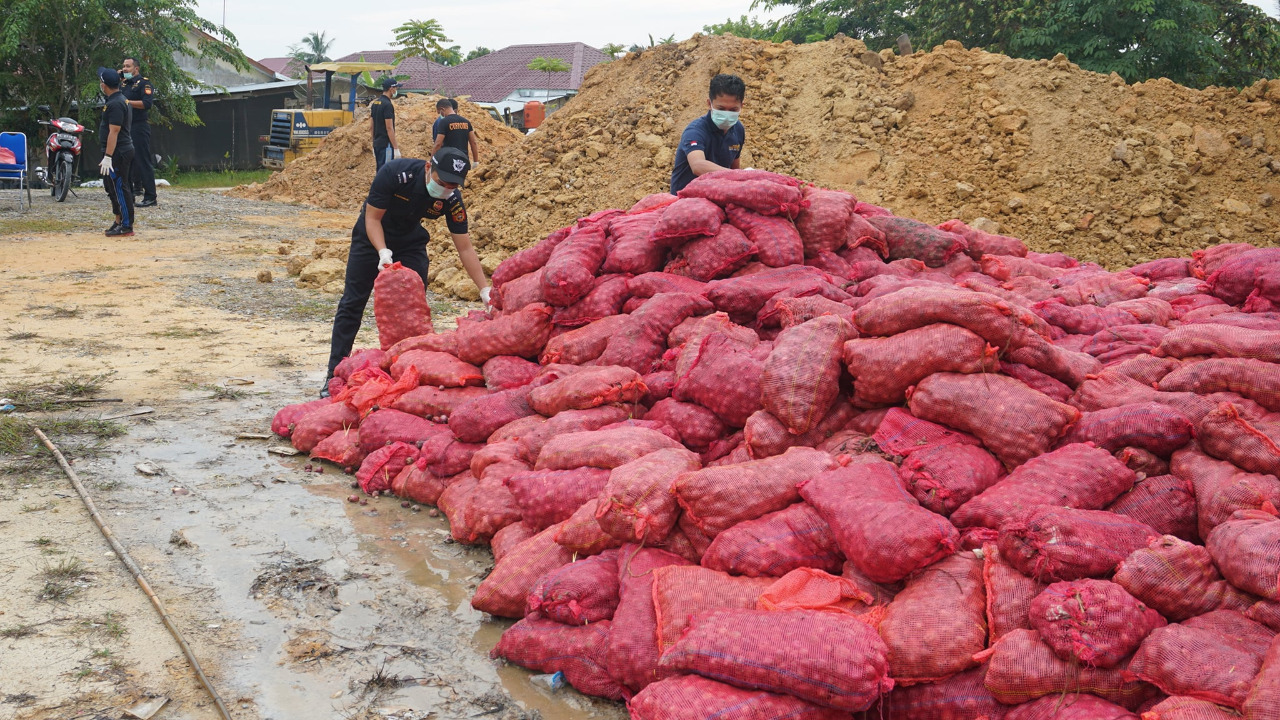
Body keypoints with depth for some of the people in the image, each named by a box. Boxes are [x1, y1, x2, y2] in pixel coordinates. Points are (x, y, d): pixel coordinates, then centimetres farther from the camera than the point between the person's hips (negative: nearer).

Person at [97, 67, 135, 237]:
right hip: (125, 150, 11)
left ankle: (126, 226, -4)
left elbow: (114, 132, -23)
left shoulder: (115, 104, -18)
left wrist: (107, 157, -24)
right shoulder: (123, 100, 15)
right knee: (113, 187, 18)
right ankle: (119, 221, 27)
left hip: (117, 153, -11)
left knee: (119, 188, -7)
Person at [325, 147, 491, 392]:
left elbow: (465, 248, -21)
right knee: (352, 303, -1)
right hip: (372, 236, -2)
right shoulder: (394, 173, -34)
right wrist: (383, 252, -39)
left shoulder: (452, 200, -25)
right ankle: (335, 375, 6)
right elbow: (372, 217, -24)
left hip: (410, 242, 2)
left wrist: (485, 291, -29)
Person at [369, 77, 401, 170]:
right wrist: (396, 148, -17)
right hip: (386, 145, -9)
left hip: (377, 144, 9)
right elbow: (389, 128, -18)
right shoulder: (387, 105, -15)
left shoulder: (374, 102, 12)